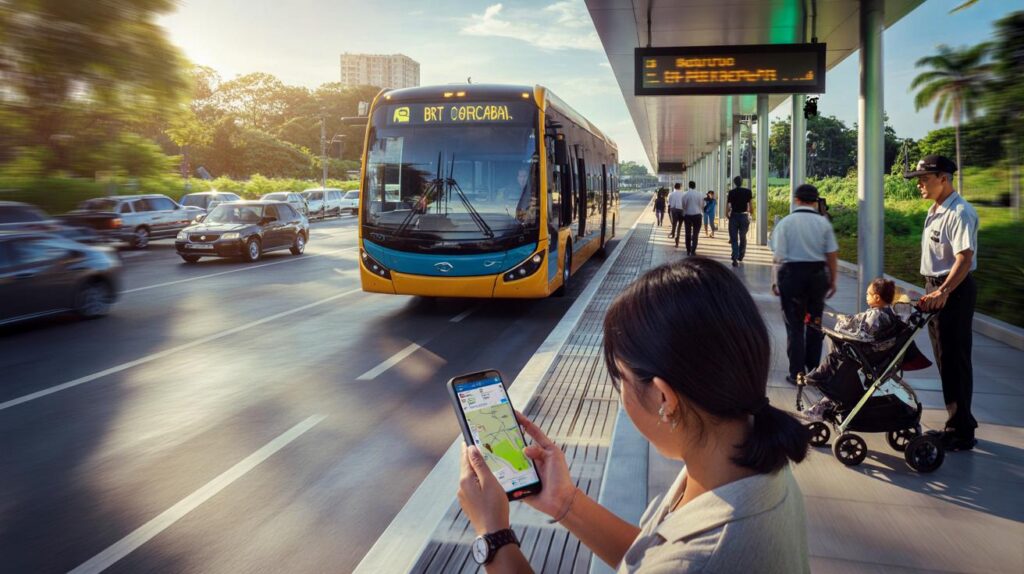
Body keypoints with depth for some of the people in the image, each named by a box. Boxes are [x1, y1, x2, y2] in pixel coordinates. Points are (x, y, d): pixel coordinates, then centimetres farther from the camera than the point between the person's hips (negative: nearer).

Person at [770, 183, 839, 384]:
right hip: (818, 274, 2)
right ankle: (813, 369, 24)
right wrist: (832, 281, 10)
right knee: (815, 323, 15)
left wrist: (777, 281, -2)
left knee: (795, 325, 5)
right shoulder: (823, 223, 0)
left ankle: (797, 372, 7)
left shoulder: (785, 222, -6)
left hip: (792, 273, -2)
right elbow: (832, 254, 1)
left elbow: (779, 255, -9)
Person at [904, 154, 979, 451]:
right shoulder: (935, 210, 13)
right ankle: (957, 424, 28)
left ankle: (962, 433, 6)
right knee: (944, 360, 16)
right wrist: (932, 291, 16)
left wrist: (943, 291, -37)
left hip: (953, 291, -10)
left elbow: (965, 257, -27)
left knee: (955, 362, -3)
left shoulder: (959, 212, -18)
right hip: (936, 288, 10)